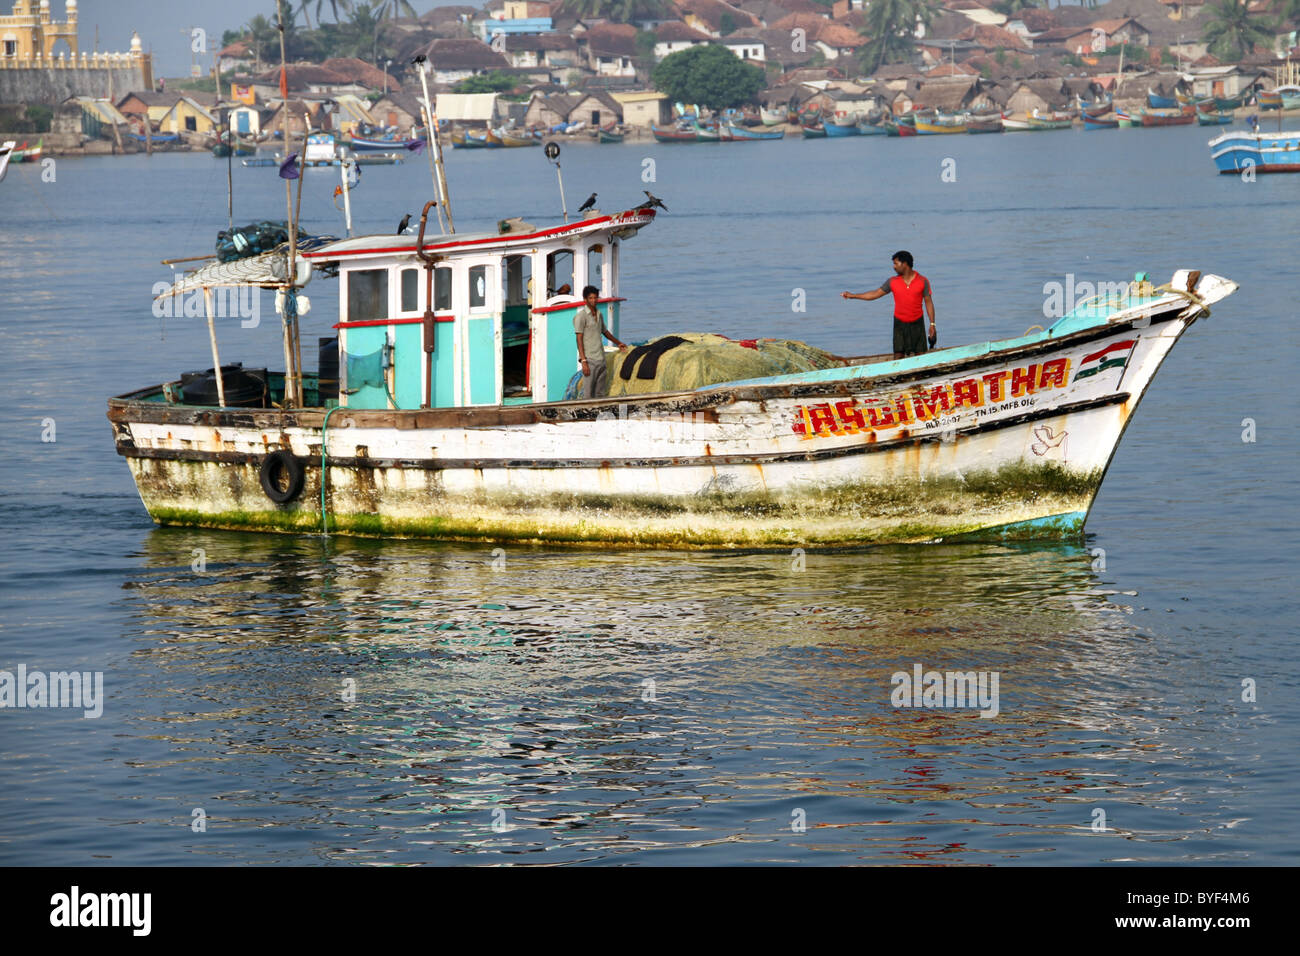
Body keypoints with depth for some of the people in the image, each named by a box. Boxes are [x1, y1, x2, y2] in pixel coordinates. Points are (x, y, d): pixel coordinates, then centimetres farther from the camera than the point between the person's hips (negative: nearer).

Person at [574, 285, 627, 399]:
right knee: (588, 393, -9)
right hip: (589, 359, -7)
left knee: (600, 393, 5)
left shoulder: (599, 314, 16)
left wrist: (618, 343, 41)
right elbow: (579, 339, -10)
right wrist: (583, 361, -16)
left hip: (600, 359, 7)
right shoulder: (581, 316, -6)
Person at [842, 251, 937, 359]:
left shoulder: (922, 281, -6)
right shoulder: (892, 282, -1)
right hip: (900, 324, 1)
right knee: (898, 357, -5)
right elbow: (875, 294, 7)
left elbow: (928, 302, -2)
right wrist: (852, 295, 7)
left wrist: (932, 324, -6)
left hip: (917, 324, -1)